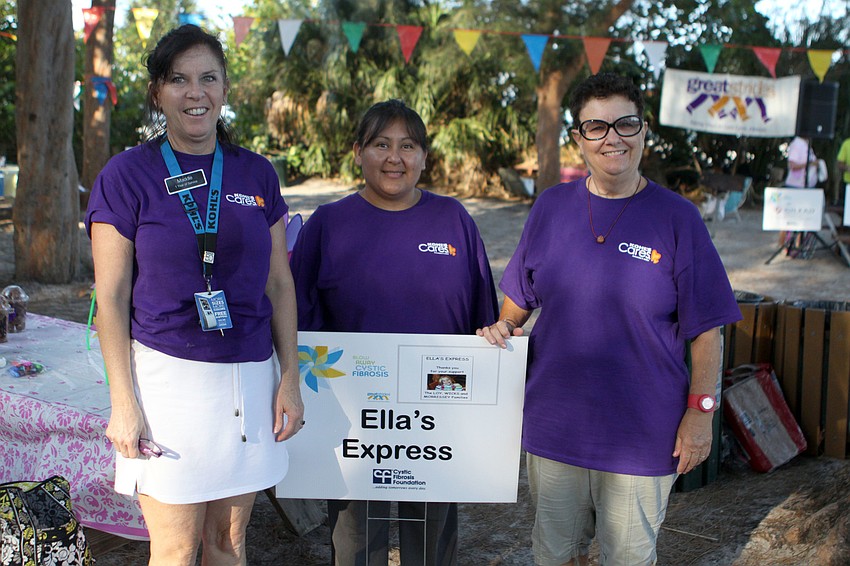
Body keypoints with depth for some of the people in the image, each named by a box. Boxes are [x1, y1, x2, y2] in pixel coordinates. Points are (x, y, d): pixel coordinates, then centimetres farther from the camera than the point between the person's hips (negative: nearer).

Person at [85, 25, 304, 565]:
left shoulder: (256, 173, 7)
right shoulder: (127, 174, -3)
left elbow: (279, 283, 10)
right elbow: (111, 297, -4)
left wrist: (290, 378, 5)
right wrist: (123, 400, -9)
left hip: (249, 375, 3)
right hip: (168, 373, -3)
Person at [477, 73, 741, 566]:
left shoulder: (677, 217, -7)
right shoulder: (551, 207, 1)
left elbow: (705, 329, -6)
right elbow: (520, 297, 13)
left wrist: (700, 411, -10)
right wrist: (503, 327, -6)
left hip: (642, 433, -3)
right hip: (553, 424, 3)